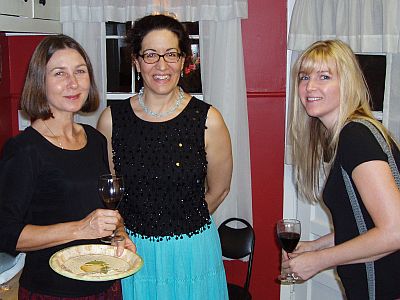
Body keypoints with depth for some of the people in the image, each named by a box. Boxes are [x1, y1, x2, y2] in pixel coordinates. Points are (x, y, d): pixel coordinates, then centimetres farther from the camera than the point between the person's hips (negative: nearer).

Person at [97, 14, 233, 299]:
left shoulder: (207, 119, -11)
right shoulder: (112, 119, -7)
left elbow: (218, 190, 1)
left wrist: (183, 223, 8)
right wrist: (131, 230, 2)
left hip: (191, 252, -1)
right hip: (132, 251, 1)